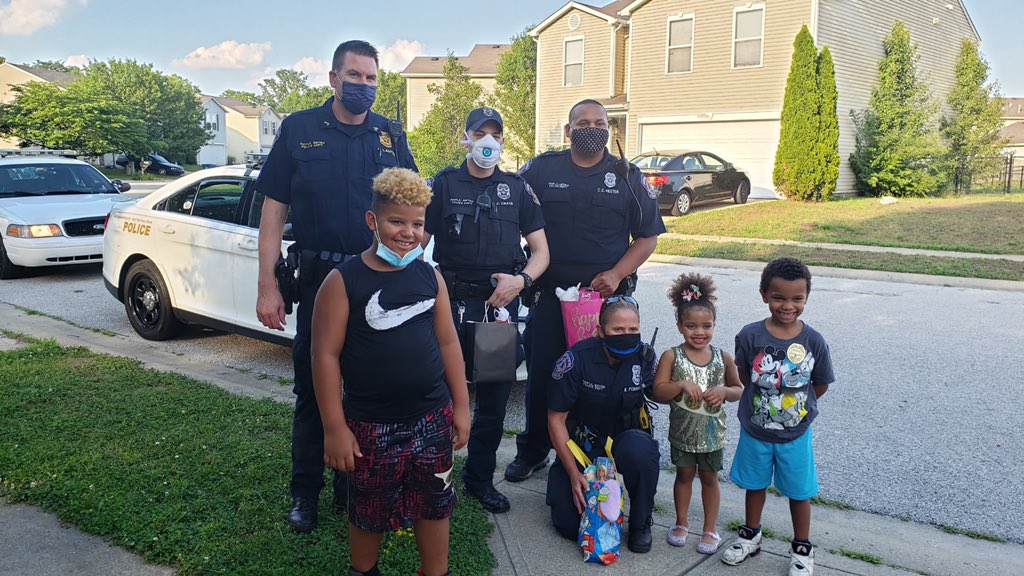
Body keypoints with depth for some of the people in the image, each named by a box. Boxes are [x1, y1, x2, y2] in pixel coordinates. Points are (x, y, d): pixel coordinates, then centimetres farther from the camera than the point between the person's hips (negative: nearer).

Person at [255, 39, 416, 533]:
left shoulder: (391, 136, 7)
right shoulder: (299, 130, 2)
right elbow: (274, 210, 0)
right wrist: (267, 286, -7)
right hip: (319, 281, -1)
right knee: (313, 389, 8)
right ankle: (305, 492, 23)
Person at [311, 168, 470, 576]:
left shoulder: (430, 277, 1)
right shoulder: (343, 281, -12)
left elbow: (448, 343, 6)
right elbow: (326, 355, -12)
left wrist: (461, 405, 6)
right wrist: (334, 427, -12)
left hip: (432, 417, 3)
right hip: (370, 424, -3)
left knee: (434, 504, 15)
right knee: (369, 511, 15)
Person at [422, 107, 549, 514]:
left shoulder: (517, 189, 10)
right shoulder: (444, 184, 4)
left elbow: (541, 251, 10)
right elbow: (417, 243, 1)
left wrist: (521, 280, -10)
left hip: (501, 306, 3)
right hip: (452, 303, -2)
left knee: (495, 397, 9)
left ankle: (480, 478, 25)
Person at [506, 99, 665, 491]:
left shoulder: (628, 177, 6)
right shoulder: (540, 169, 5)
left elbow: (647, 237, 6)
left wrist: (616, 274, -10)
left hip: (608, 296, 0)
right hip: (550, 295, 0)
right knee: (542, 375, 7)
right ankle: (532, 453, 25)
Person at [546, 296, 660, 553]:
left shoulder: (644, 356, -12)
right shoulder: (577, 358, -20)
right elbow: (556, 418, -13)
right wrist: (574, 473, -16)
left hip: (626, 437, 2)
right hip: (583, 442, -1)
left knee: (639, 450, -36)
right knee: (570, 525, -13)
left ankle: (641, 522, -8)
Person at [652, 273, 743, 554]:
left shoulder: (723, 358, -6)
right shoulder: (672, 357, -11)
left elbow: (739, 389, 3)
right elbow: (658, 392, -14)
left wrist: (724, 391, -18)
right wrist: (682, 385, -29)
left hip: (712, 431, 1)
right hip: (682, 430, 0)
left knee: (709, 477, 14)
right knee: (684, 475, 16)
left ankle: (710, 529, 29)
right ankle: (682, 523, 35)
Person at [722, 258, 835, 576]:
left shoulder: (814, 341, -14)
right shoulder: (750, 336, -16)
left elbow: (821, 384, -1)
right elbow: (746, 377, -2)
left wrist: (794, 406, 1)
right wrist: (769, 403, -2)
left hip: (796, 434, 0)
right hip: (755, 430, 1)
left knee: (799, 491, 15)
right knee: (755, 484, 20)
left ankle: (802, 548, 35)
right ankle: (751, 535, 42)